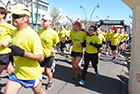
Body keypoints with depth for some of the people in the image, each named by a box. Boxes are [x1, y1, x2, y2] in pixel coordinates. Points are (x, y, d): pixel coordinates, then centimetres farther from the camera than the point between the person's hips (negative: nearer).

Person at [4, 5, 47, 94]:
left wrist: (22, 53, -33)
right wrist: (13, 55, 8)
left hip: (32, 74, -6)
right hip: (17, 72, 7)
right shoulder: (15, 32, 3)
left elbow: (41, 57, -25)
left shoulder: (31, 35, -24)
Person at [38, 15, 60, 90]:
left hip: (50, 55, -4)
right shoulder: (39, 31, -2)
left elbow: (58, 44, -11)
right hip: (41, 54, 5)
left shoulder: (53, 33, -17)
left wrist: (54, 49, -28)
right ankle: (50, 68, 34)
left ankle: (50, 82, 35)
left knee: (48, 71, 5)